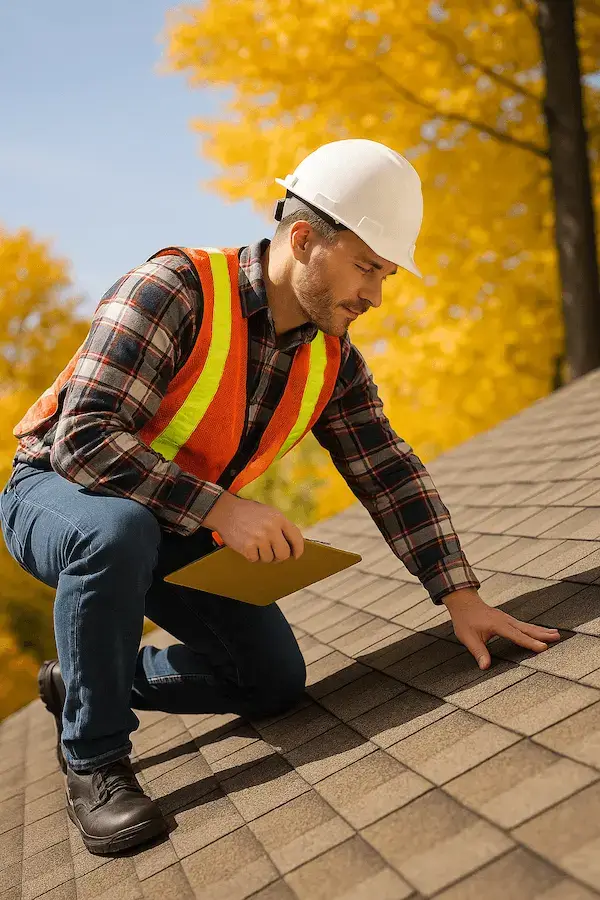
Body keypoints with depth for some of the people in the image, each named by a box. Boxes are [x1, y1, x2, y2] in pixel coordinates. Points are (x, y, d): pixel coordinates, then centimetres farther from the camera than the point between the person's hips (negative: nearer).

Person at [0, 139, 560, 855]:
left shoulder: (332, 360, -6)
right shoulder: (174, 289, -27)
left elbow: (391, 474, -5)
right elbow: (82, 439, -33)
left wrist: (461, 596, -12)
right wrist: (221, 510, -38)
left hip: (179, 533, 6)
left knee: (275, 681, -2)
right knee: (120, 529, -41)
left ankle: (85, 681, 16)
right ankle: (94, 760, -18)